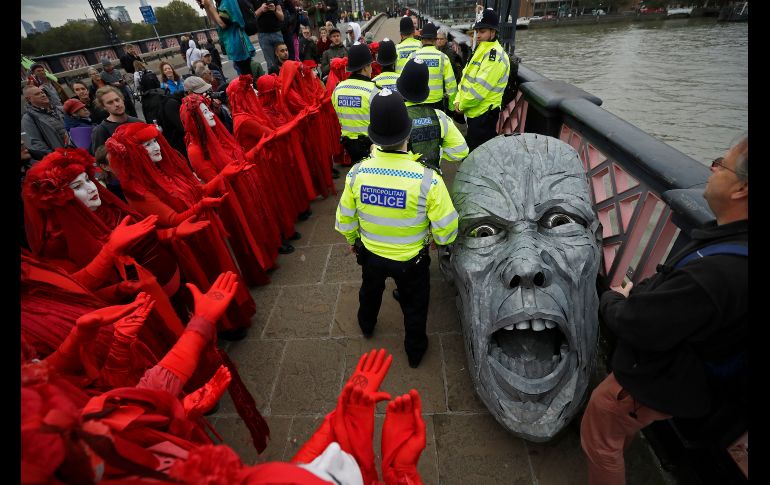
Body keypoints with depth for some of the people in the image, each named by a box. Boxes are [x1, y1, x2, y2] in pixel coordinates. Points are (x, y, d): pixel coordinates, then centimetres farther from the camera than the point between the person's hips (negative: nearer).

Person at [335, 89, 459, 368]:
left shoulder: (357, 174, -21)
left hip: (370, 254, 3)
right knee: (414, 306, 25)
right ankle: (415, 351, 50)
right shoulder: (427, 179, -31)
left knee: (370, 291, 34)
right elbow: (447, 232, -22)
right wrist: (438, 239, 2)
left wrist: (353, 241, 14)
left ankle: (366, 326, 64)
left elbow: (345, 221, -8)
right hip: (411, 260, -2)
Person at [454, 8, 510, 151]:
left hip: (484, 114, -10)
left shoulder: (495, 56, -18)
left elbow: (480, 88, -24)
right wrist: (458, 100, 1)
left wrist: (462, 105, -12)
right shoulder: (480, 51, 14)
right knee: (471, 148, 22)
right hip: (474, 111, 10)